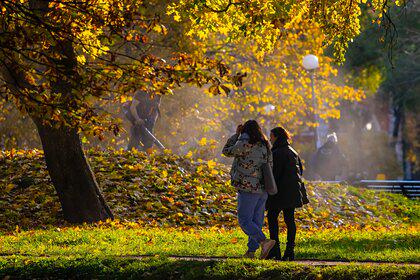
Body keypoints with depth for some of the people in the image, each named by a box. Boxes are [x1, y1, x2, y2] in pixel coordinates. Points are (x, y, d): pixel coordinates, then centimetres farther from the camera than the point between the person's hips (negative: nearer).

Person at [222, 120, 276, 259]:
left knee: (244, 220, -7)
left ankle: (264, 241, -25)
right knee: (256, 220, 11)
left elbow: (226, 151, 2)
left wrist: (236, 134, 9)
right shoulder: (265, 146, 11)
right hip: (263, 190, 7)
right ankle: (251, 250, 13)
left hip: (248, 189, -7)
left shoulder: (245, 144, -10)